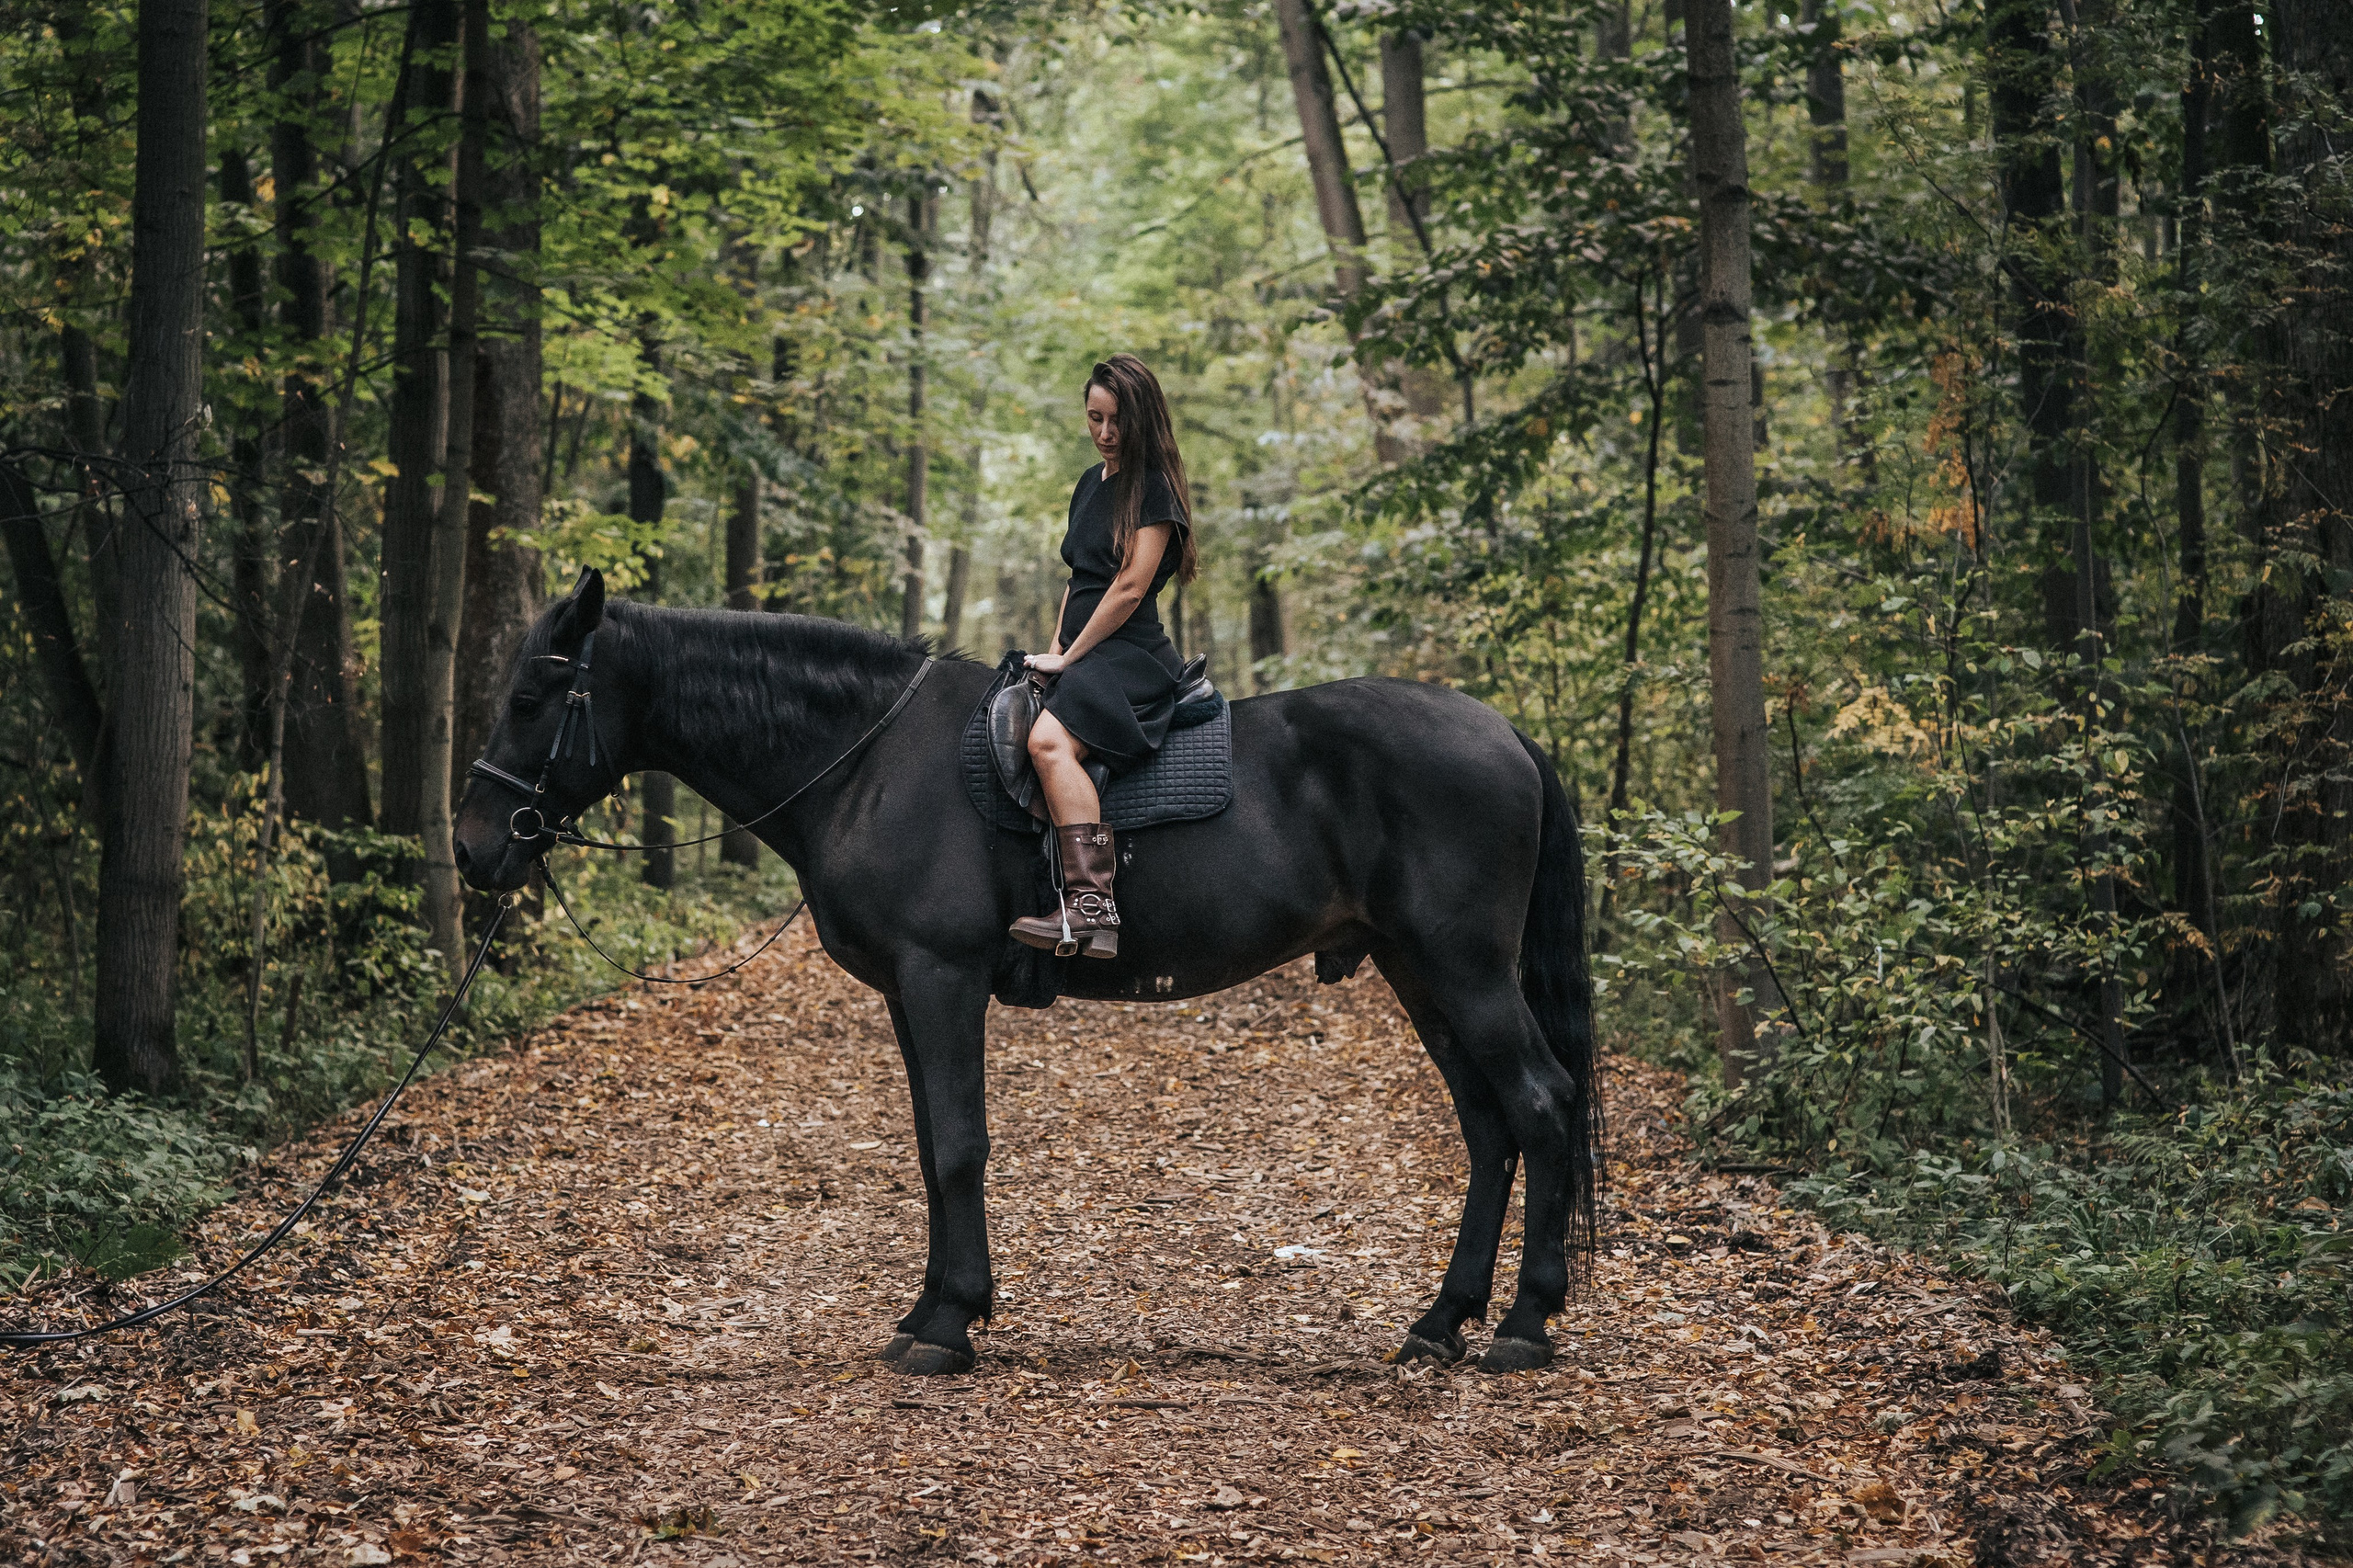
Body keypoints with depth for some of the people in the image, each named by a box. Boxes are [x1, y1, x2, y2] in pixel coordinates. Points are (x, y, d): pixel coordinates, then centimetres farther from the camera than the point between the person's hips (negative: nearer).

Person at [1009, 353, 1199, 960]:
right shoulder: (1091, 483, 19)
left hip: (1130, 656, -10)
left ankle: (1092, 908, -44)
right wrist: (1055, 649, 9)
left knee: (1051, 742, -34)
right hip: (1080, 655, 10)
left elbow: (1129, 589, -14)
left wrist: (1069, 659, -12)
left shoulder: (1154, 489, -8)